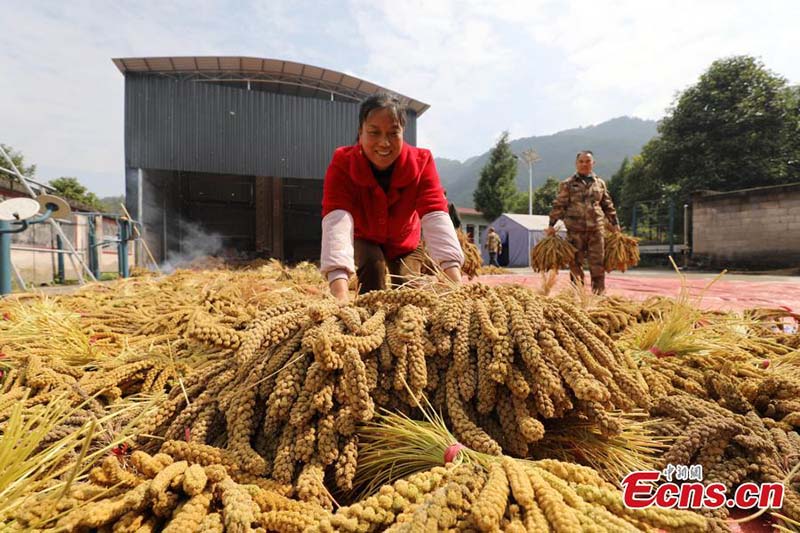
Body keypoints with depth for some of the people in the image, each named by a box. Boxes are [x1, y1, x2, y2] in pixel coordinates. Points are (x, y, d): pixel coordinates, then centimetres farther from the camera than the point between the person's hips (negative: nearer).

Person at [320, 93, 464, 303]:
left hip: (405, 242, 2)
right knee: (372, 262, -30)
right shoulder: (342, 164, -33)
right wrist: (340, 293, -63)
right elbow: (336, 222, -48)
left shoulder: (421, 161, -30)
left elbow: (436, 218, -42)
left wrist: (456, 284, -56)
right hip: (364, 240, -1)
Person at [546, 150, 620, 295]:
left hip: (596, 228, 3)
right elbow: (558, 205, -2)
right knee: (576, 263, 2)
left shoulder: (600, 183, 13)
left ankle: (599, 292, 12)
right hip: (575, 229, -3)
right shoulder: (567, 184, 2)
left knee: (598, 263, 3)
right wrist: (551, 225, -7)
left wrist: (614, 223, 18)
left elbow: (608, 205, 19)